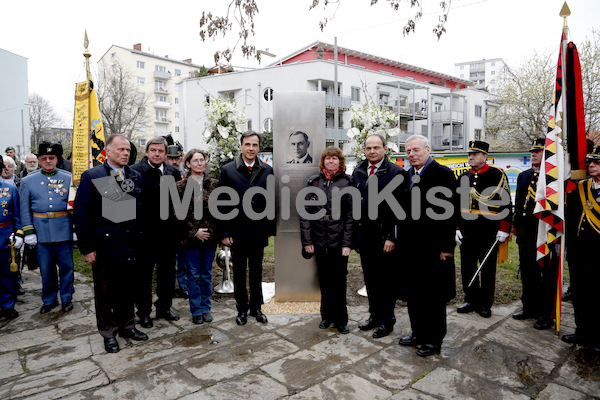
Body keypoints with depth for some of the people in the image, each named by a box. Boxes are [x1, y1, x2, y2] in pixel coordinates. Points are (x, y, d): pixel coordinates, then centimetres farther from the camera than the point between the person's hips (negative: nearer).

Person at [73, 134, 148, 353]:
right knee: (105, 292, 10)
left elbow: (140, 207, 9)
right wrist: (87, 247, -9)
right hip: (104, 245, -3)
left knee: (127, 289, 14)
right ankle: (109, 332, 27)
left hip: (129, 244, 3)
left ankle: (127, 326, 32)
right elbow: (81, 213, -7)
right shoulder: (91, 176, -5)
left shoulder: (135, 177, 7)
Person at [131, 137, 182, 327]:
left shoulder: (173, 172, 5)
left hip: (168, 232, 5)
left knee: (168, 272, 16)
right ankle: (144, 312, 26)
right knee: (144, 274, 10)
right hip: (145, 232, -4)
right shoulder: (135, 171, -9)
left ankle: (164, 308, 33)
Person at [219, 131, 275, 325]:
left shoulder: (267, 170, 2)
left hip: (258, 231, 1)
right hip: (237, 231, -1)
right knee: (239, 273, 12)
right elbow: (222, 203, -4)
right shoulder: (227, 170, -3)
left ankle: (256, 307, 30)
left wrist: (270, 228, 1)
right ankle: (242, 309, 28)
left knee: (256, 272, 14)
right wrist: (224, 232, -7)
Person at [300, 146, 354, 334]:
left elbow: (351, 215, -3)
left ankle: (340, 319, 21)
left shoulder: (347, 182, 1)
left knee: (339, 280, 5)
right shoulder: (314, 181, 6)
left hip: (339, 241, -2)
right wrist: (306, 240, -1)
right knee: (324, 280, 12)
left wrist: (347, 243, -9)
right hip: (320, 241, 2)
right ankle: (327, 316, 30)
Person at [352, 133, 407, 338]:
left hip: (385, 236, -5)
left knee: (386, 279, 6)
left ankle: (387, 320, 22)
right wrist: (354, 233, 10)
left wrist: (392, 237, -15)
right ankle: (374, 315, 31)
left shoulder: (396, 172, -7)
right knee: (370, 279, 15)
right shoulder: (358, 172, 11)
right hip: (364, 235, 5)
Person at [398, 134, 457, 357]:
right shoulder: (406, 176, 10)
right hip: (410, 247, 6)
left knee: (434, 296, 7)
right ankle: (418, 333, 33)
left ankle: (434, 340, 23)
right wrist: (401, 241, 9)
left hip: (434, 247, -6)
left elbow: (450, 212, -12)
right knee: (413, 294, 15)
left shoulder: (443, 174, -8)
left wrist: (446, 246, -15)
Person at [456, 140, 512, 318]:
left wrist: (503, 230, -8)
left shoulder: (498, 175, -4)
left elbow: (506, 204, -4)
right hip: (467, 233, 5)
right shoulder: (463, 177, 10)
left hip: (489, 234, -4)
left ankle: (485, 304, 19)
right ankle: (471, 300, 23)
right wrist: (457, 228, 8)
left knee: (488, 270, 7)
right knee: (467, 268, 10)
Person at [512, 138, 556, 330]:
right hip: (526, 234, 6)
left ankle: (546, 314, 16)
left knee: (546, 275, 5)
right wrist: (516, 227, 13)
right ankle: (530, 307, 29)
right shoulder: (523, 176, 13)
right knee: (527, 273, 15)